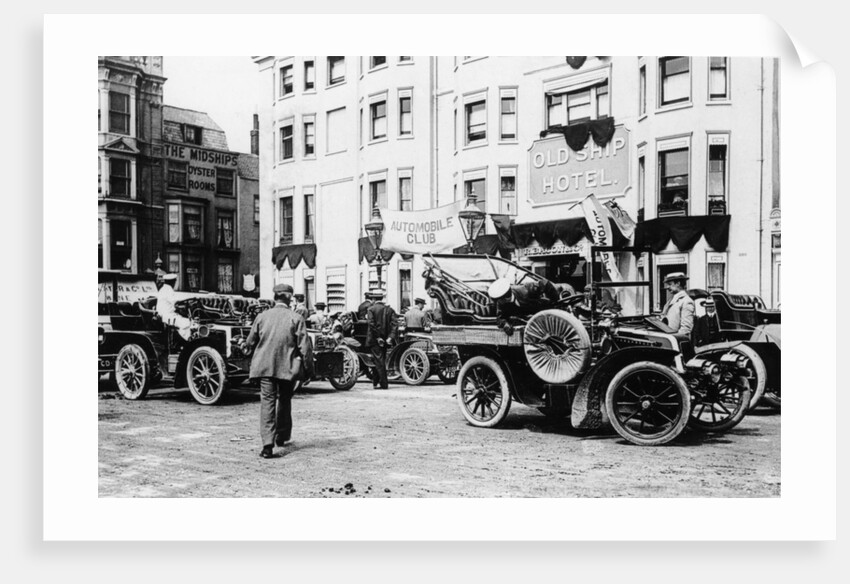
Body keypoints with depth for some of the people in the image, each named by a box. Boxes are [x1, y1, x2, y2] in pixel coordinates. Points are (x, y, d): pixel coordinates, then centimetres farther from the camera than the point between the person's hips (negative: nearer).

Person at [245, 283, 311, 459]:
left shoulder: (262, 317, 2)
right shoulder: (296, 318, -5)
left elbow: (250, 342, 8)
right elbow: (304, 346, -7)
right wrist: (307, 367, 3)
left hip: (265, 367, 1)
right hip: (288, 367, 0)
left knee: (267, 402, 0)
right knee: (285, 401, 19)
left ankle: (268, 444, -12)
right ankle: (282, 436, 32)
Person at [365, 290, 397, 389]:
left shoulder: (371, 309, -6)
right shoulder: (389, 309, 6)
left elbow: (371, 324, -17)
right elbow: (394, 323, -5)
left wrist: (377, 337, -14)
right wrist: (391, 337, -10)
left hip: (374, 340, -5)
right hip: (385, 339, 5)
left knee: (379, 361, -3)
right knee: (381, 361, 17)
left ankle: (384, 384, -7)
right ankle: (375, 382, 28)